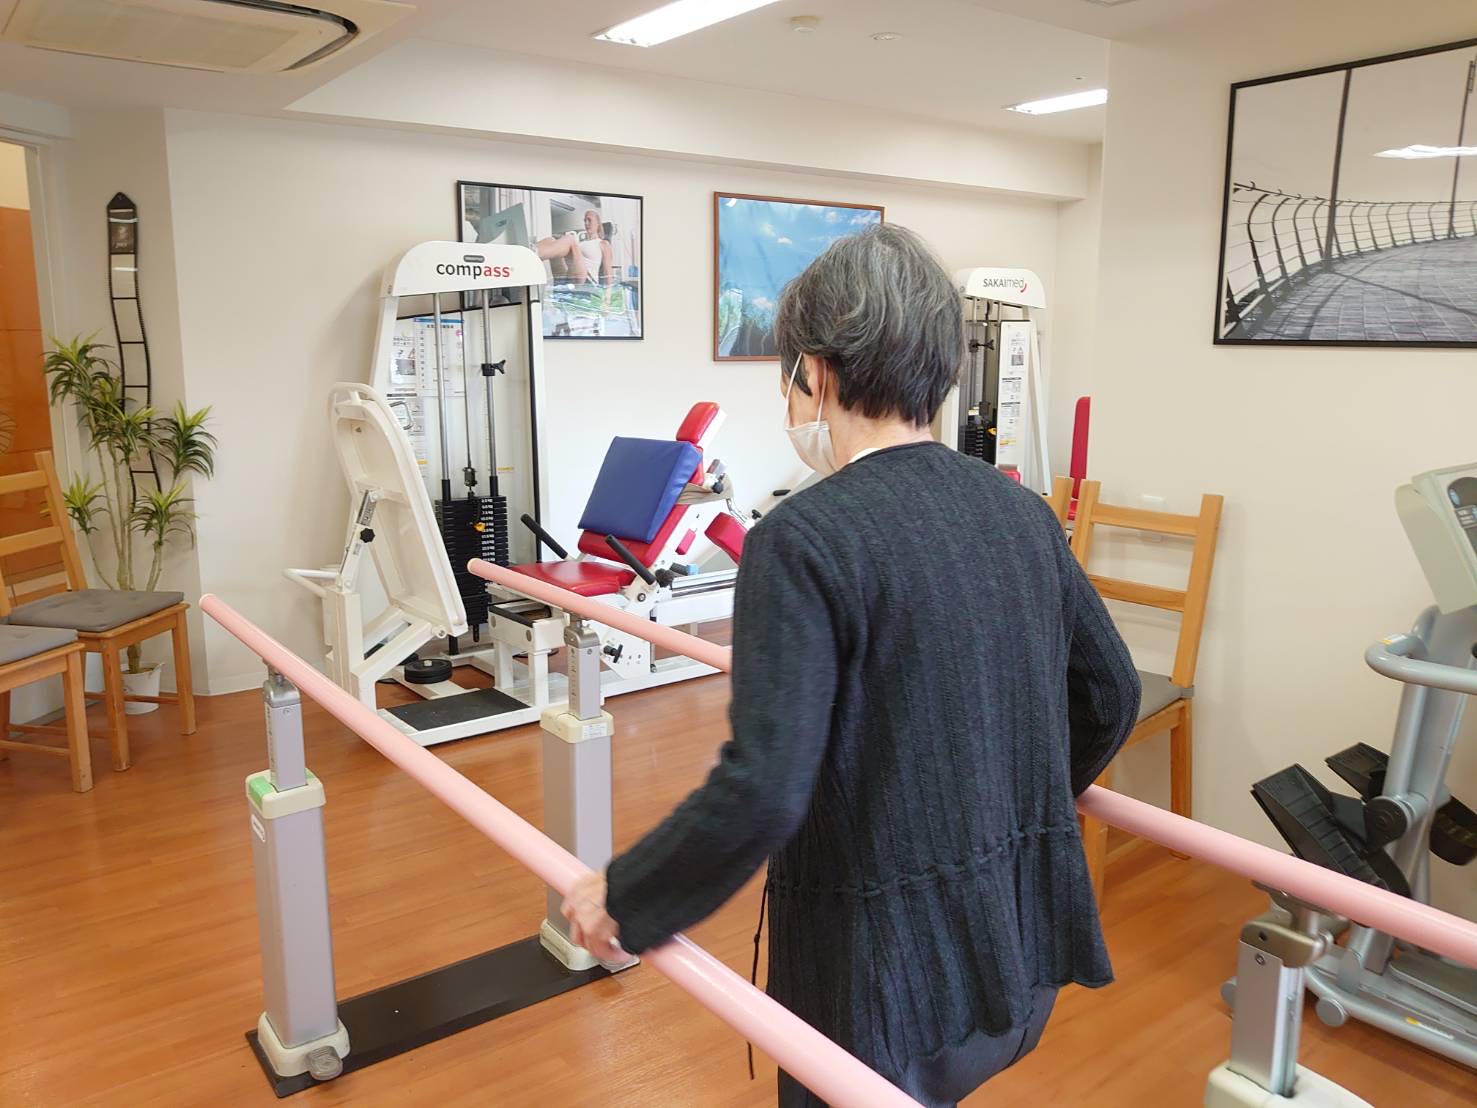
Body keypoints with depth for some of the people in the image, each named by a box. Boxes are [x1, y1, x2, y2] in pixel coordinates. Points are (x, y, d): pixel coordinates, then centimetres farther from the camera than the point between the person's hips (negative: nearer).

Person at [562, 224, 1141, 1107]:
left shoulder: (804, 538, -21)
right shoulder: (1018, 508, 0)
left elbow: (762, 792, -26)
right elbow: (1113, 693, 8)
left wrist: (620, 900, -11)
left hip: (892, 964, -6)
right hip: (1026, 939, 6)